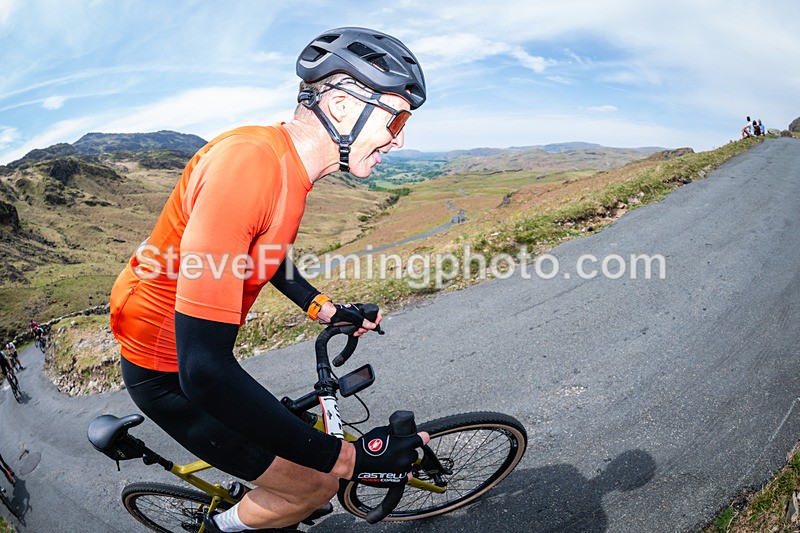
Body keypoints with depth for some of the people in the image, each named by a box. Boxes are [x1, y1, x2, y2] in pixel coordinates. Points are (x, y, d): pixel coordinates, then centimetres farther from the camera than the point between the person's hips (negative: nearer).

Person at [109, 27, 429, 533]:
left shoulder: (288, 164, -3)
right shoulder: (247, 162, -34)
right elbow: (204, 369, -38)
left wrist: (325, 310, 8)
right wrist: (347, 457, -32)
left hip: (193, 353, 9)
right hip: (167, 372, -8)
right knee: (313, 485, 0)